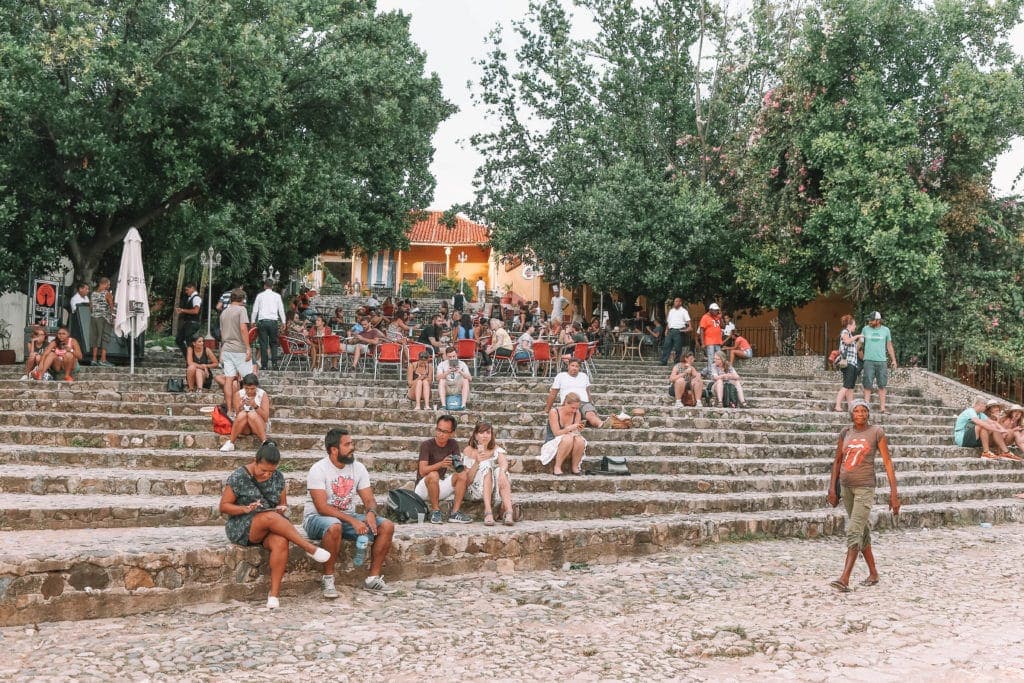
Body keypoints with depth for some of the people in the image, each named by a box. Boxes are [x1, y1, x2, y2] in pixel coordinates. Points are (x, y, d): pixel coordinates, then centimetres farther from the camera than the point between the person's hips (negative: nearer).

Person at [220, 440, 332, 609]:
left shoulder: (278, 477, 6)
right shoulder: (238, 477, -8)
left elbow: (283, 503, 16)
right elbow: (224, 506, -6)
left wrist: (282, 509, -9)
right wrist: (246, 509, -23)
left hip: (269, 529, 4)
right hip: (242, 528, -4)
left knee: (281, 542, -33)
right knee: (270, 517, -36)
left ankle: (274, 593, -31)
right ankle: (310, 548, -29)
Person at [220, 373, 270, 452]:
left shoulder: (262, 394, -10)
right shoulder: (239, 394, -5)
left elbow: (265, 417, -14)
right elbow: (237, 415, -7)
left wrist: (255, 406, -29)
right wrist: (240, 407, -27)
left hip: (261, 426, -1)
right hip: (244, 428, 1)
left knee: (252, 414, -32)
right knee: (242, 414, -30)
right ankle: (230, 443, -24)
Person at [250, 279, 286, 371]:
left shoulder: (260, 295, 6)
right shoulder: (277, 296, 5)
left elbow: (255, 310, 8)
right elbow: (281, 310, 7)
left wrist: (253, 321, 17)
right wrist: (283, 322, 14)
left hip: (262, 321, 0)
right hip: (273, 321, 0)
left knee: (263, 344, 1)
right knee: (273, 343, 10)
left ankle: (264, 364, 0)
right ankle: (274, 362, -3)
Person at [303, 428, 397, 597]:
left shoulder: (358, 468, 3)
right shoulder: (318, 469, -15)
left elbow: (369, 499, 3)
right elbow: (322, 507, -23)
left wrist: (371, 513, -22)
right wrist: (352, 521, -30)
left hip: (348, 517, 6)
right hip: (317, 518, -6)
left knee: (387, 526, -13)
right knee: (334, 526, -41)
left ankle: (373, 577, -6)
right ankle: (327, 578, -23)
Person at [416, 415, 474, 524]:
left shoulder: (453, 444, 2)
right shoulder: (426, 445, -14)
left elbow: (459, 467, -3)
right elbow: (422, 471, -25)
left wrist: (461, 466, -28)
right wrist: (441, 464, -40)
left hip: (440, 487, 5)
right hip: (423, 488, -5)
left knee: (463, 474, -15)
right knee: (433, 475, -35)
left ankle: (455, 513, -19)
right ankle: (435, 511, -21)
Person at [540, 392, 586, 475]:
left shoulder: (577, 414, 0)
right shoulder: (554, 412, -12)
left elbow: (576, 433, -4)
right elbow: (557, 433, -15)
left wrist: (578, 430, -27)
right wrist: (570, 428, -31)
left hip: (570, 449, 3)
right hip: (552, 445, -3)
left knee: (580, 440, -31)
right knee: (568, 438, -36)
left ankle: (575, 467, -11)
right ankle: (557, 467, -22)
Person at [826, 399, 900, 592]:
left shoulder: (876, 432, -4)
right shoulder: (845, 432, 7)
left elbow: (887, 462, -4)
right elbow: (837, 461, 13)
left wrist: (893, 492, -7)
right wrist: (832, 488, 7)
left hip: (865, 487, -5)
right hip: (846, 487, 5)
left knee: (854, 531, -14)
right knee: (862, 530, 15)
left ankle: (844, 579, -18)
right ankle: (873, 573, 27)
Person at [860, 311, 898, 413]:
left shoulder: (885, 330, 8)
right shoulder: (865, 329, 7)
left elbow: (889, 346, 12)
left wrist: (894, 360, 7)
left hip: (881, 361, 1)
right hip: (868, 360, -1)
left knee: (882, 385, 1)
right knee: (868, 385, -4)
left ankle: (882, 408, 3)